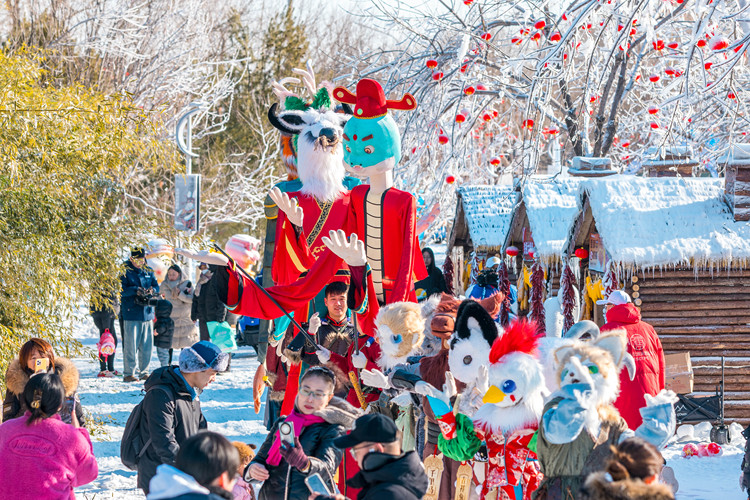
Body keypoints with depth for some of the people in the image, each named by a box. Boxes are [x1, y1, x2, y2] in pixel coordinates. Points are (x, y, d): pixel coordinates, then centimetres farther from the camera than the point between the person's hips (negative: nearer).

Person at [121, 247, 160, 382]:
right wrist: (135, 290, -25)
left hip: (147, 313, 6)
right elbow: (122, 290, -12)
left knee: (147, 345, 8)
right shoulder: (125, 271, -3)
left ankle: (144, 372, 18)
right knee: (131, 345, -6)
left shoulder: (148, 272, 14)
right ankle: (128, 373, -1)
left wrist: (152, 290, -10)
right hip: (131, 313, -6)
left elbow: (156, 286, 12)